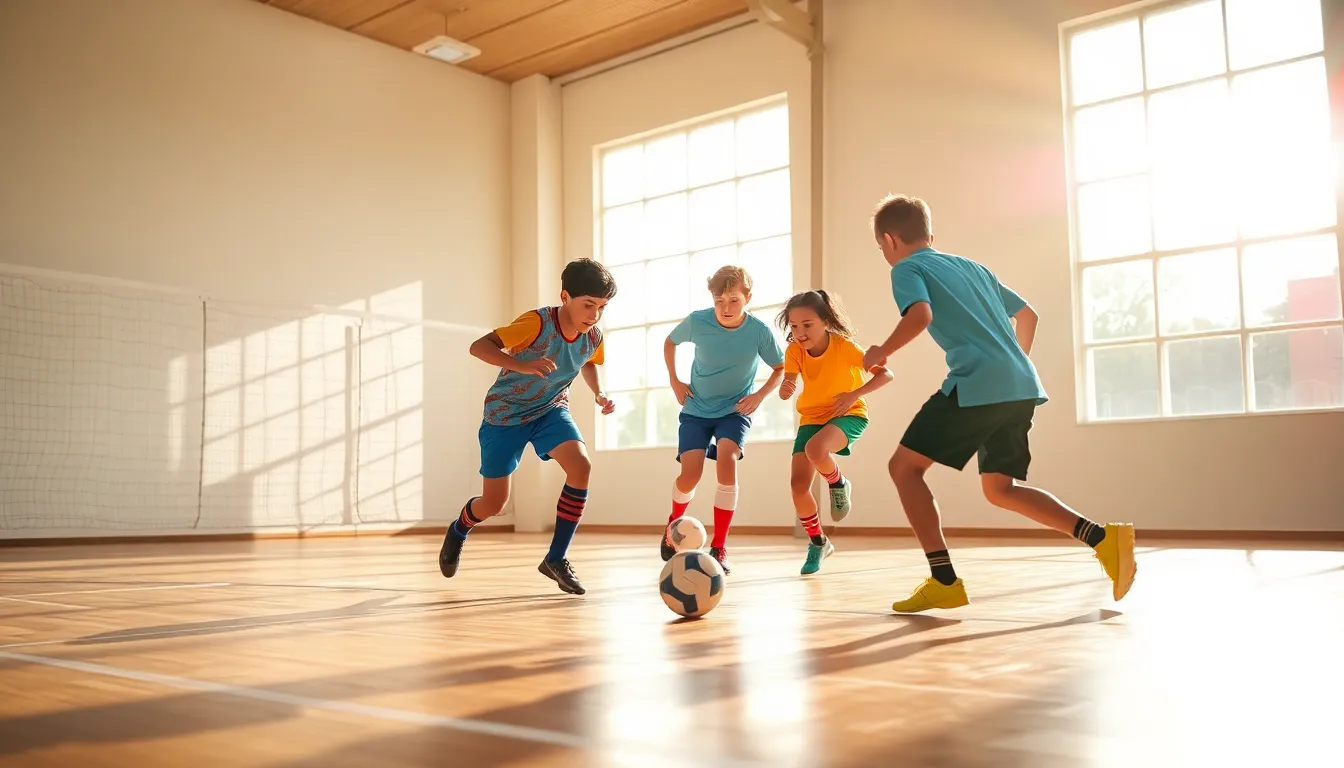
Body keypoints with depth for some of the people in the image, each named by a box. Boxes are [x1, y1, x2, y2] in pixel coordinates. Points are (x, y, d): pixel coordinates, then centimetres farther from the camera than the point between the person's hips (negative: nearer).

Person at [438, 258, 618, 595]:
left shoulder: (593, 338, -12)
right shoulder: (537, 323, -30)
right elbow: (479, 346, -33)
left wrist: (598, 394, -5)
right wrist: (521, 366, -48)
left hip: (551, 409, 4)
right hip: (505, 413, -4)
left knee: (581, 466, -24)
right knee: (494, 503, 3)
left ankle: (556, 559, -10)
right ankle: (458, 531, 42)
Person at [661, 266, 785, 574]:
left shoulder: (759, 331, -18)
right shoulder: (697, 322, -16)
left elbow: (781, 368, -1)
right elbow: (670, 342, 6)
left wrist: (760, 395, -14)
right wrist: (674, 380, -1)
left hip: (735, 409, 0)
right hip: (696, 409, 1)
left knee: (727, 461, -26)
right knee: (691, 472, -15)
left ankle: (719, 548, -15)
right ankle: (674, 523, 22)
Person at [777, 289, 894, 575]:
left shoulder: (844, 346, -21)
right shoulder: (794, 351, -12)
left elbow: (886, 374, -17)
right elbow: (786, 391, -23)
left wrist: (855, 394, -29)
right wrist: (785, 388, -47)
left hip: (848, 415, -4)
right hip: (812, 417, 4)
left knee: (814, 449, -36)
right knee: (798, 484, -10)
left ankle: (839, 485, -1)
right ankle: (818, 543, 14)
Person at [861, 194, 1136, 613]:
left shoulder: (907, 269, 5)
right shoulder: (971, 266, 28)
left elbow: (920, 315, -16)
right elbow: (1028, 315, 31)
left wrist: (882, 353, -1)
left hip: (977, 386, -8)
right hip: (1022, 385, 8)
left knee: (904, 466, 2)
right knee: (1000, 489, 18)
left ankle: (944, 581, -6)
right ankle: (1104, 538, 4)